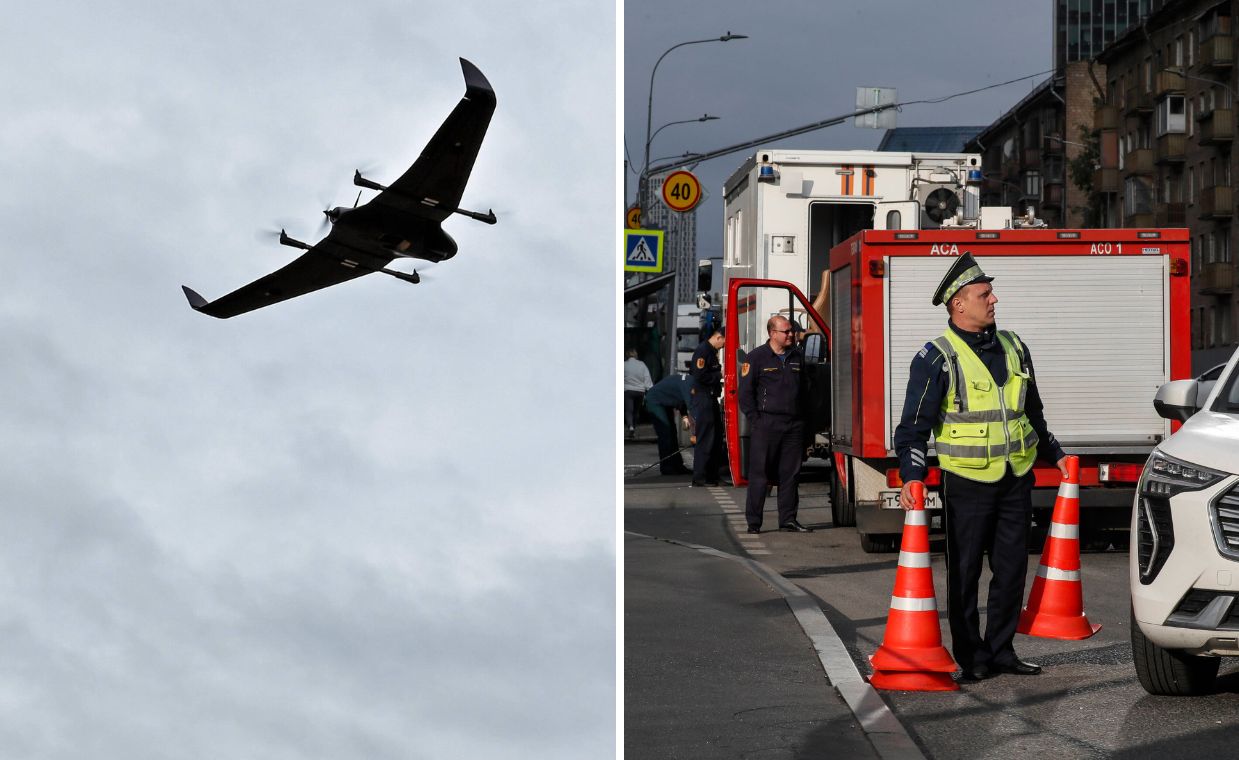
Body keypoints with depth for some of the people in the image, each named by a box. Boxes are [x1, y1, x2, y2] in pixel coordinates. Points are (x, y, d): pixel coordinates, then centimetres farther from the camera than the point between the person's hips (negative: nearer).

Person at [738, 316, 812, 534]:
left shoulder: (798, 356, 12)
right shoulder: (756, 357, -2)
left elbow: (804, 388, 19)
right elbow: (745, 392, -3)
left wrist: (802, 415, 11)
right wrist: (755, 419, -9)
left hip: (793, 424, 5)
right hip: (766, 424, -5)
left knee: (790, 474, 7)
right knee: (759, 474, -3)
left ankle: (788, 519, 13)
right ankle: (753, 522, 1)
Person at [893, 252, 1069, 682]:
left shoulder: (1013, 347, 10)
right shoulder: (937, 358, -9)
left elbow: (1032, 412, 23)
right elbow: (914, 425, -10)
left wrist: (1055, 454, 24)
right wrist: (912, 476, -21)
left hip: (1016, 478, 6)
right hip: (968, 481, -6)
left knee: (1011, 567, 9)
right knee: (965, 571, 1)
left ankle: (1001, 650, 20)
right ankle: (972, 658, 10)